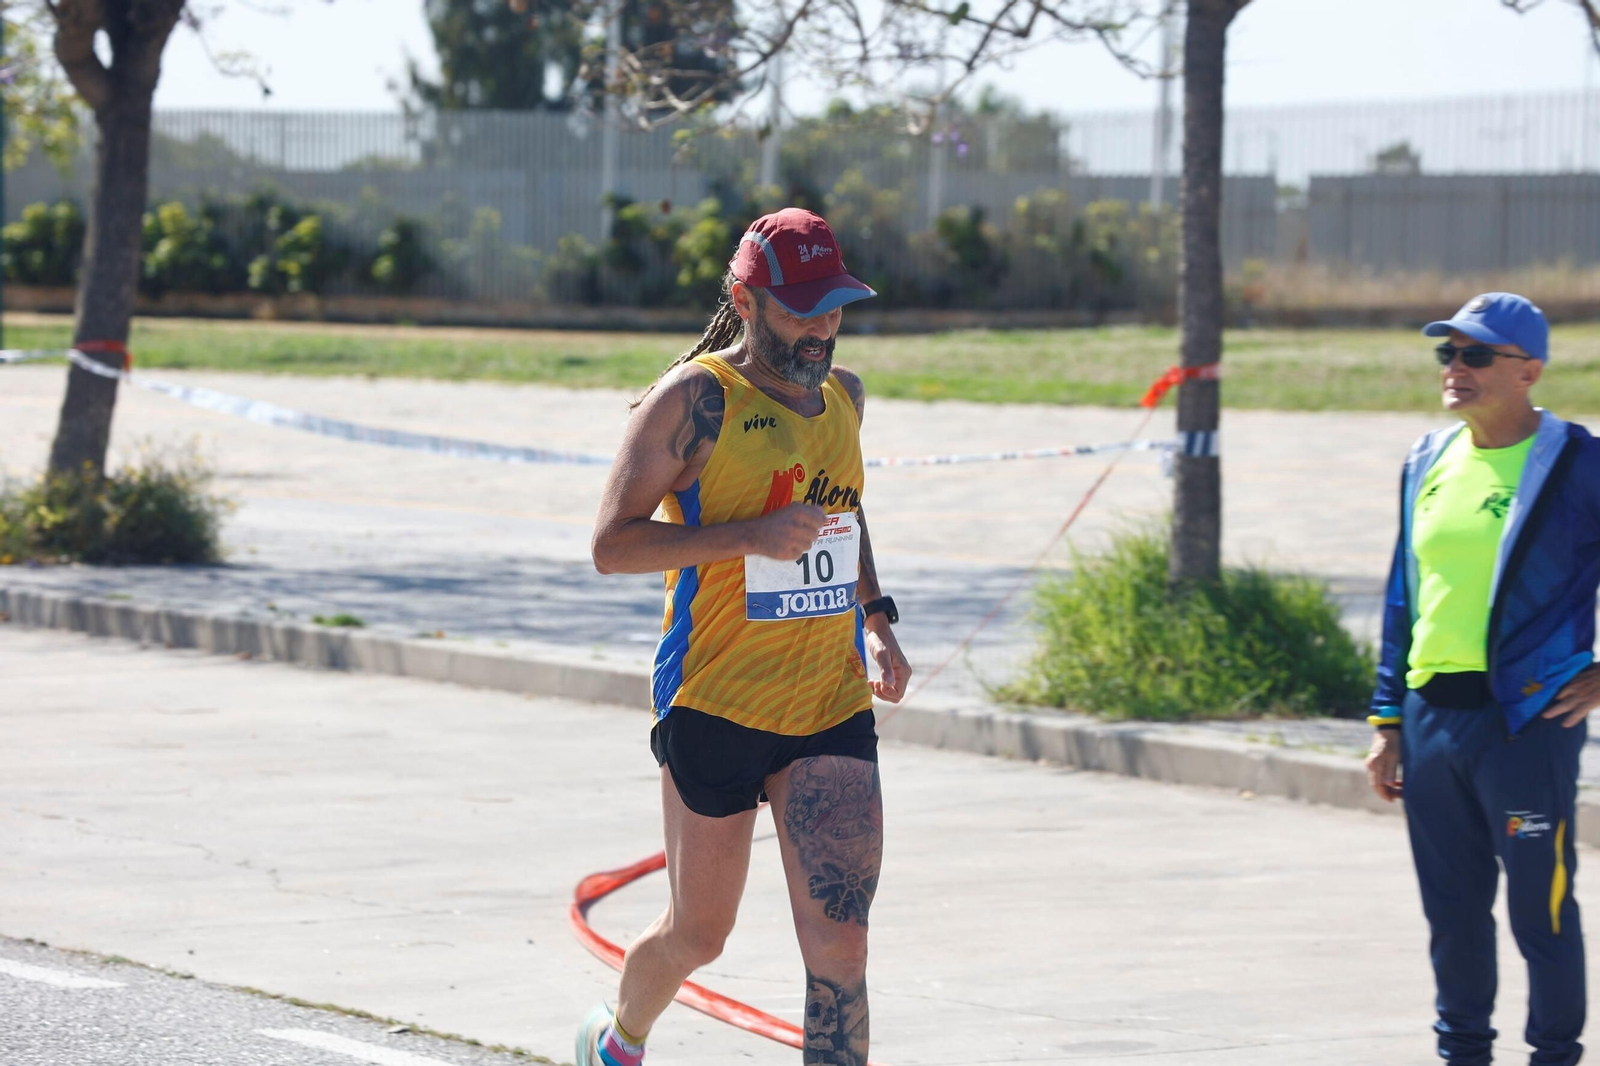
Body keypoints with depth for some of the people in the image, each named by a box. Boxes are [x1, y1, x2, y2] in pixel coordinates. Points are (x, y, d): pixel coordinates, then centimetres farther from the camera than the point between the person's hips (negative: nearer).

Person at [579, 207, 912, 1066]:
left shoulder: (843, 397, 11)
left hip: (833, 712, 4)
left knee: (838, 944, -11)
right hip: (715, 708, -4)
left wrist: (876, 621, 16)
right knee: (697, 936, 12)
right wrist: (749, 536, -24)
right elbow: (612, 545, -14)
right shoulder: (696, 399, -9)